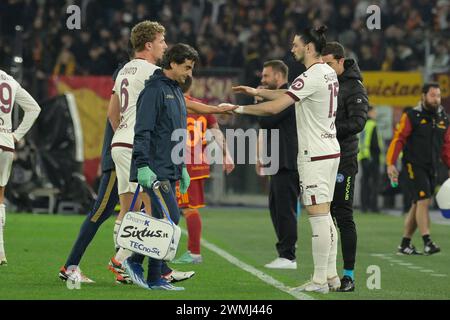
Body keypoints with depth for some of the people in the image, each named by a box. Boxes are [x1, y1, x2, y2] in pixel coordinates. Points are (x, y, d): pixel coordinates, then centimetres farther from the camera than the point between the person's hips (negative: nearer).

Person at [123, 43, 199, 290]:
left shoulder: (176, 91, 20)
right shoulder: (155, 90, -11)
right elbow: (142, 132, -17)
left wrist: (182, 167, 25)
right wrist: (143, 166, -22)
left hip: (169, 171, 9)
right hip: (155, 171, -9)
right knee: (170, 218, -14)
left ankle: (154, 279, 8)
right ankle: (135, 260, -4)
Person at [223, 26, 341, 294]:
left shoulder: (312, 77, -17)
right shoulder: (328, 73, 13)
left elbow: (275, 107, -21)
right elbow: (287, 95, 24)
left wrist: (240, 109, -11)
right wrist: (256, 91, 21)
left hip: (315, 155, -10)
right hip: (330, 151, 10)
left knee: (318, 216, -7)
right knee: (325, 216, 12)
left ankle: (319, 280, -6)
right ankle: (331, 276, 13)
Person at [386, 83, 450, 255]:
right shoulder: (411, 116, -6)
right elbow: (398, 139, -7)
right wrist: (391, 163, -15)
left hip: (432, 168, 6)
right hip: (414, 166, -6)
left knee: (417, 205, 8)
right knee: (423, 201, -15)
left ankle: (405, 244, 15)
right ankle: (427, 243, -17)